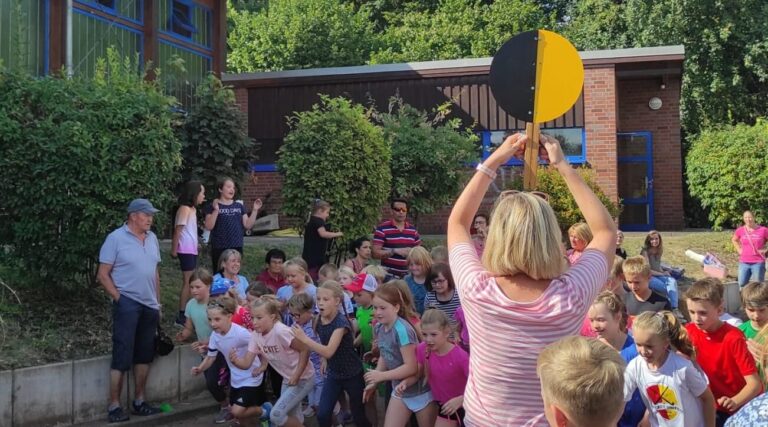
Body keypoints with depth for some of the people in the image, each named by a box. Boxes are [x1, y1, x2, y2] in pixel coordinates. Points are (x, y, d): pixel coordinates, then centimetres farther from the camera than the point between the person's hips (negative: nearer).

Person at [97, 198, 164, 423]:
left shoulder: (152, 238, 10)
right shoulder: (116, 238, -9)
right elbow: (103, 274, -9)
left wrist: (158, 302, 14)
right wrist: (118, 298, -13)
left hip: (149, 305, 7)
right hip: (127, 304, -7)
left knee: (144, 355, 12)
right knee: (122, 355, -4)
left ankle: (139, 401, 23)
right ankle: (114, 406, 4)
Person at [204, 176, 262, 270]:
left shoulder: (239, 206, 10)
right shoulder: (213, 206, -2)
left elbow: (248, 225, 7)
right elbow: (208, 227, -12)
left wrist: (255, 210, -3)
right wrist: (216, 210, -22)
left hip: (237, 247, 4)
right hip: (219, 248, -4)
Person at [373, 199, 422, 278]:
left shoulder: (413, 229, 11)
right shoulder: (382, 229, -5)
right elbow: (375, 253, -9)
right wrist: (395, 251, -17)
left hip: (408, 275, 4)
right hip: (389, 275, -4)